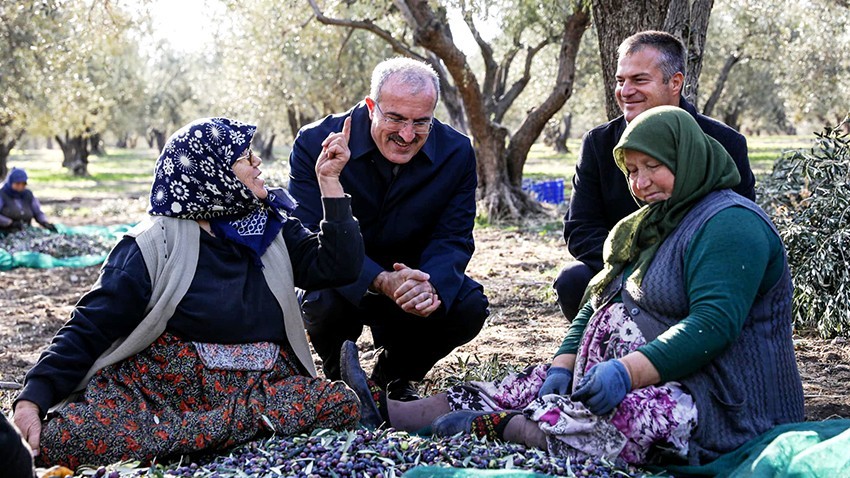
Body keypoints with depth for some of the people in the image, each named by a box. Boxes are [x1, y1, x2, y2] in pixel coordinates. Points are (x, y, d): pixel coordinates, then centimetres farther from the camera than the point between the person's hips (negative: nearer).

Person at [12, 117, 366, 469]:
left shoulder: (272, 227, 13)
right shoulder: (156, 244, -2)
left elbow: (339, 267, 3)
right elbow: (89, 329, -4)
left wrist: (330, 181, 2)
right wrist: (33, 398, -18)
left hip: (258, 386, 3)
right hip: (159, 385, -3)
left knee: (343, 404, -26)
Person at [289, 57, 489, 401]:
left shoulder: (456, 153, -10)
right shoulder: (315, 144, -19)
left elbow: (452, 239, -10)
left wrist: (429, 285, -36)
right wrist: (381, 282, -42)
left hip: (412, 274, 3)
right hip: (342, 282, -3)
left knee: (470, 306, -23)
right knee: (325, 305, -35)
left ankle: (394, 377, 8)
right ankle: (339, 378, 3)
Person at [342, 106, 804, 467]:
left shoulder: (730, 223, -12)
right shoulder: (649, 224, 19)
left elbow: (715, 323, -25)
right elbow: (597, 305, 12)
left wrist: (629, 370, -32)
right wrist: (564, 364, -5)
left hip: (724, 408, -8)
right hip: (664, 379, 9)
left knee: (625, 415, -36)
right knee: (545, 383, -5)